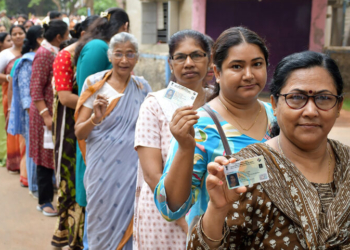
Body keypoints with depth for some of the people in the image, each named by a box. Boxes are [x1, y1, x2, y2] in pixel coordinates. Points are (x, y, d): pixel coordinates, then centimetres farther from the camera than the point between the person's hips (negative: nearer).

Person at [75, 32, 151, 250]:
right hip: (104, 172, -2)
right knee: (104, 226, 6)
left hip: (134, 172, 2)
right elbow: (79, 133, -5)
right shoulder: (95, 83, -2)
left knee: (129, 224, 7)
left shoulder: (142, 86, 5)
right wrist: (96, 118, -24)